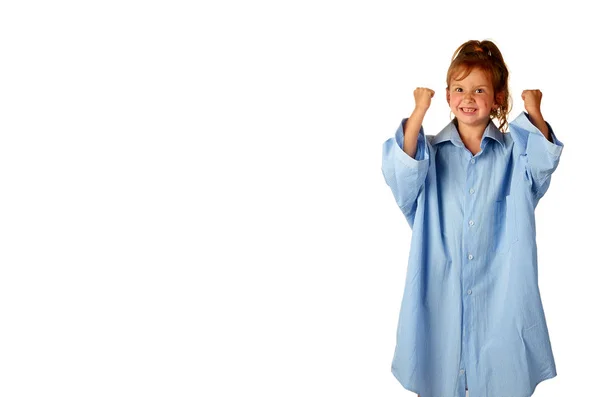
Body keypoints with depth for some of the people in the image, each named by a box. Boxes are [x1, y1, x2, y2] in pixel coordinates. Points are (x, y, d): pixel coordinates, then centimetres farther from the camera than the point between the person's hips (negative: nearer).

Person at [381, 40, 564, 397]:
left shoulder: (512, 152, 3)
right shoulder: (432, 152, 1)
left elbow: (543, 161, -16)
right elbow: (401, 175, -17)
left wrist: (533, 109, -28)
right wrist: (420, 112, -24)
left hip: (498, 290, 0)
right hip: (441, 291, 0)